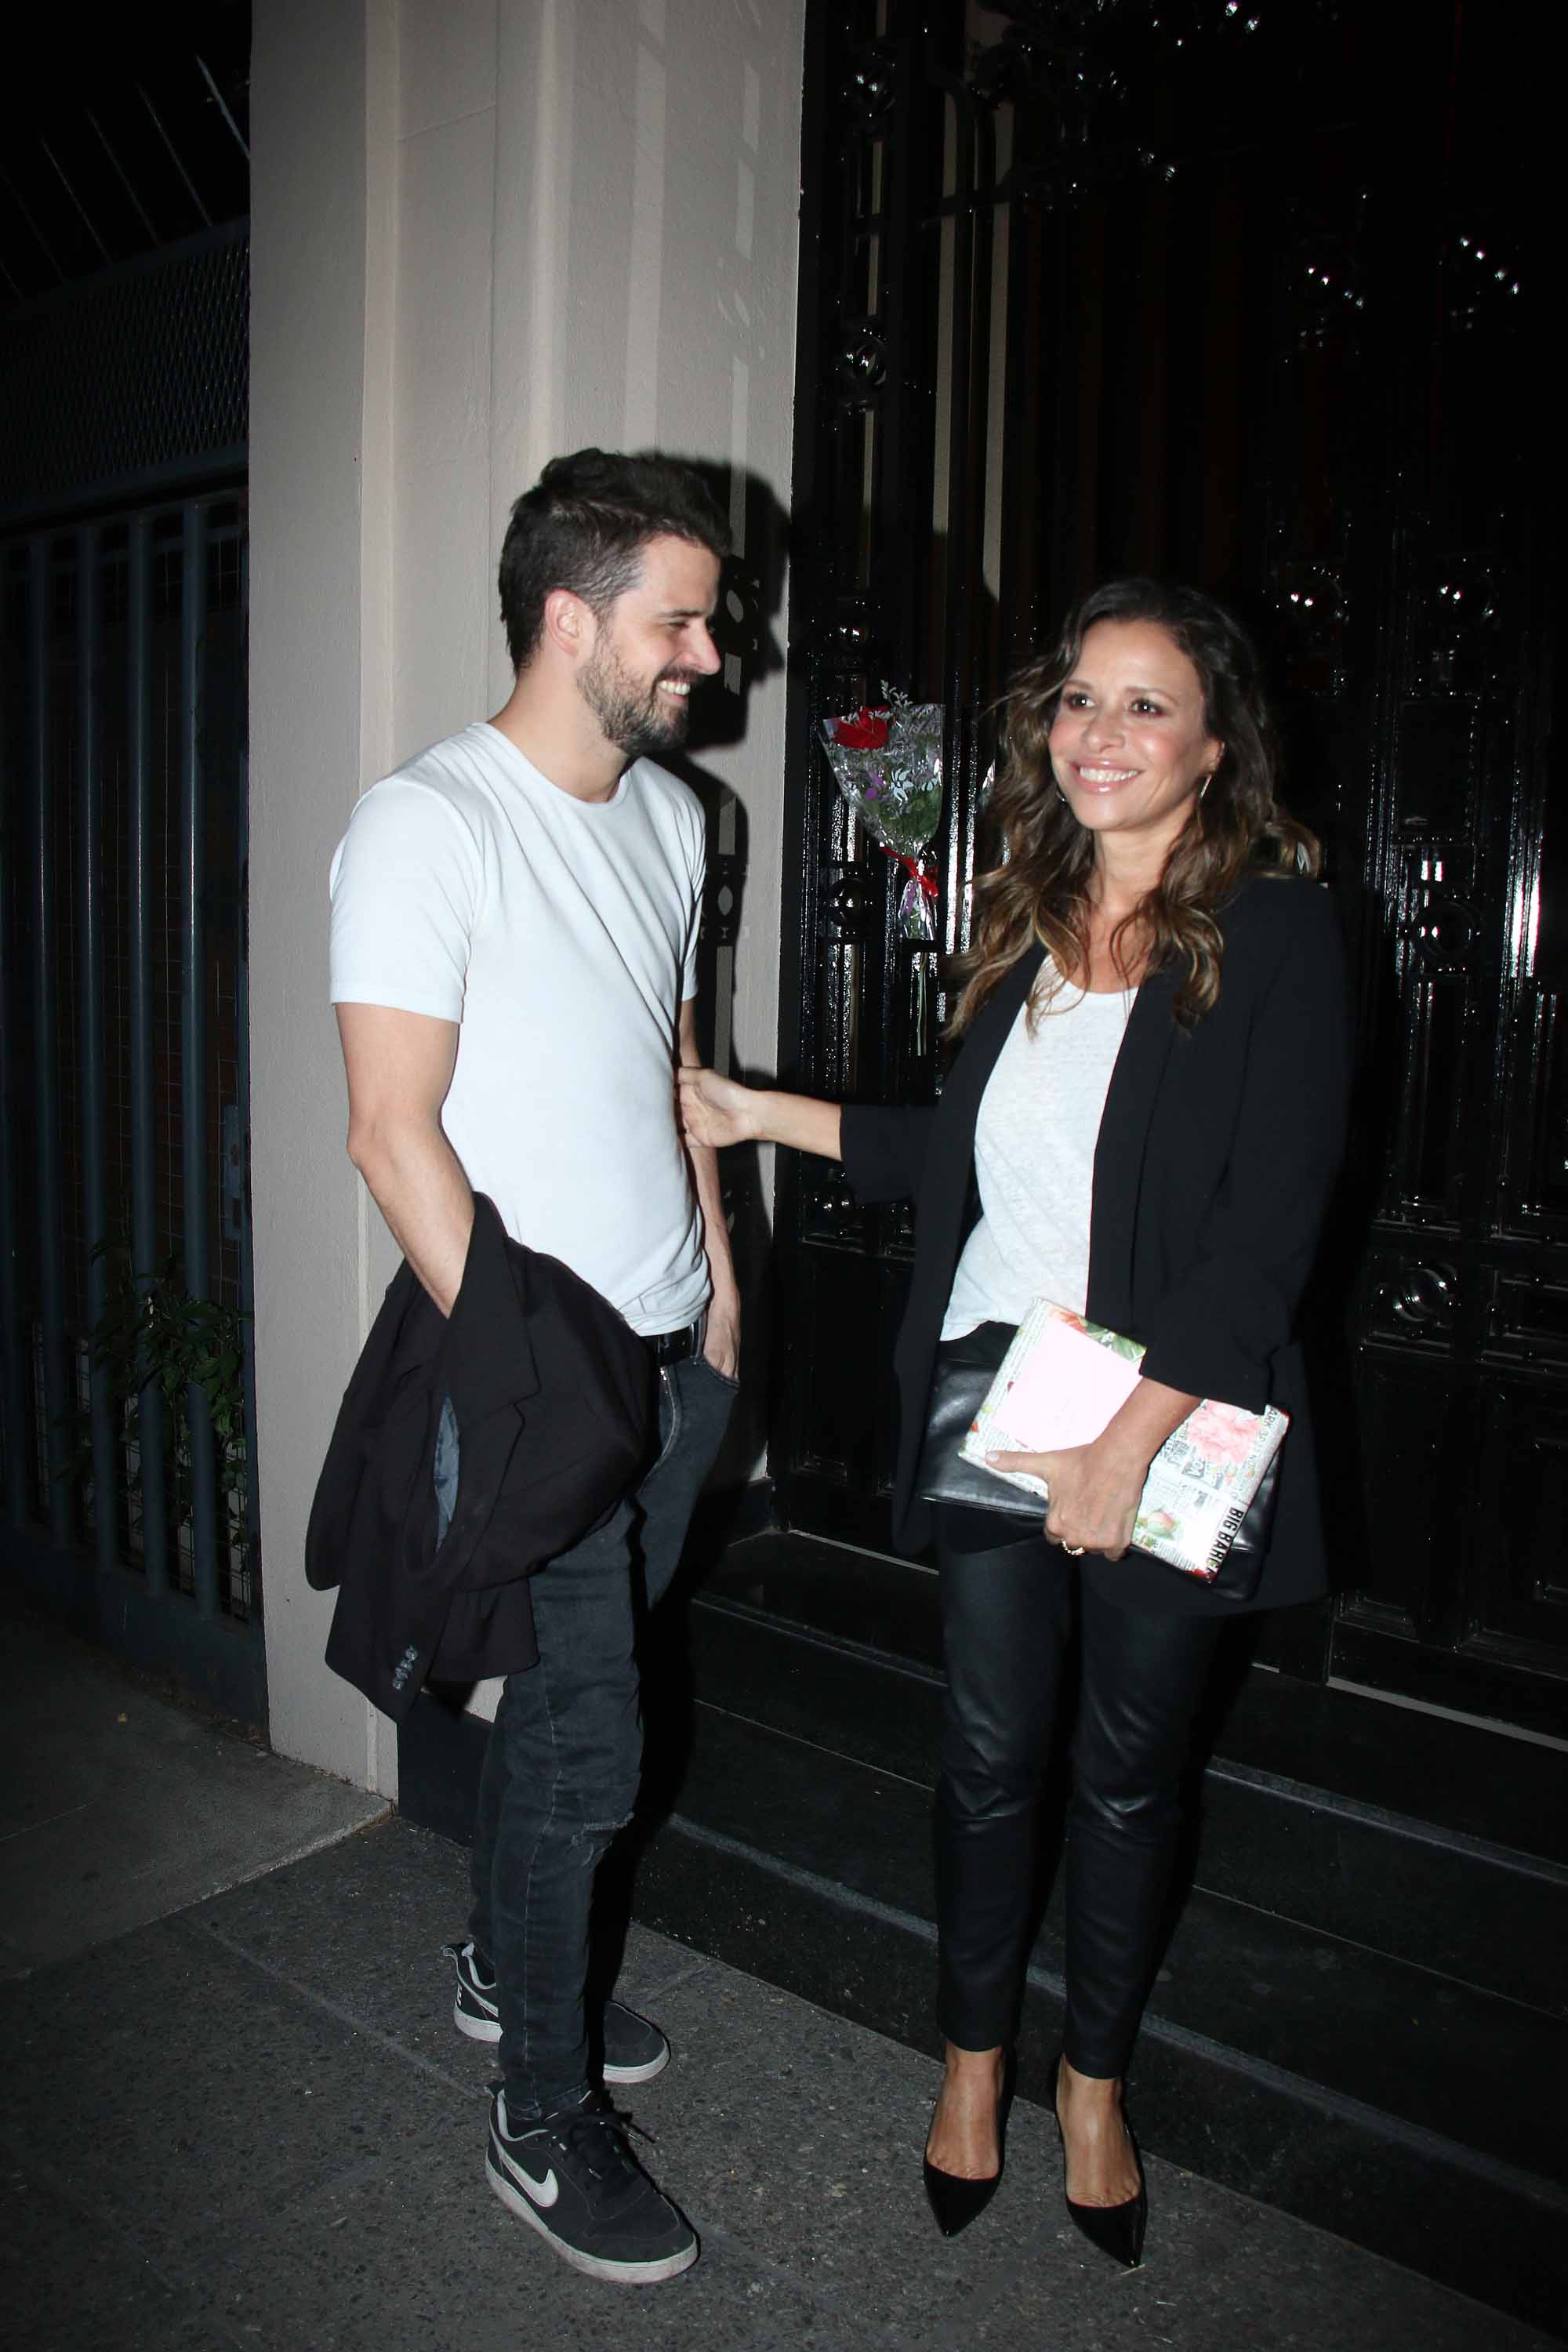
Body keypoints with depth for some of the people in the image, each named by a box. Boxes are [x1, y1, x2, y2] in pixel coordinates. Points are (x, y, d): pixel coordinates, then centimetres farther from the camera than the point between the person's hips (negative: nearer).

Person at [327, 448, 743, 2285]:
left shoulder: (669, 814, 11)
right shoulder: (427, 825, -14)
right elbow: (394, 1129, -17)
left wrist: (717, 1277, 15)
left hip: (675, 1352, 7)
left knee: (575, 1690, 19)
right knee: (587, 1739, 0)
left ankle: (505, 1963, 43)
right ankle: (544, 2123, 22)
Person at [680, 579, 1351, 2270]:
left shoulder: (1275, 930, -10)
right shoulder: (1025, 922, 7)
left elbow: (1269, 1225, -16)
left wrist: (1130, 1445, -20)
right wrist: (764, 1114, 15)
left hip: (1171, 1418, -3)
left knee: (1129, 1768, 15)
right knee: (989, 1749, 13)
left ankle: (1092, 2077, 39)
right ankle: (973, 2053, 38)